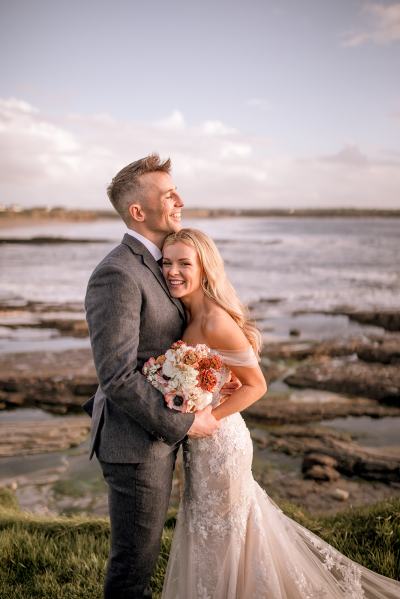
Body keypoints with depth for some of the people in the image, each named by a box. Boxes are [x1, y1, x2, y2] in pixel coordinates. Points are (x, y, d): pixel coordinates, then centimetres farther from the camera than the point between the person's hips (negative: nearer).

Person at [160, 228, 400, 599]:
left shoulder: (215, 321, -25)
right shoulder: (188, 315, 2)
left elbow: (256, 385, -20)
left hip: (218, 441, -9)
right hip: (202, 443, 9)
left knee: (217, 536, 12)